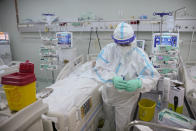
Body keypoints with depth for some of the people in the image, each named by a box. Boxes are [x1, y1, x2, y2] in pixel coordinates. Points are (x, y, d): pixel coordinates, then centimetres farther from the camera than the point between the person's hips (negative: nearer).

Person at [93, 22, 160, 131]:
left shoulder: (140, 56, -23)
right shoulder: (109, 49, -16)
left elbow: (153, 77, -22)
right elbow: (99, 68, -19)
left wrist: (139, 83, -43)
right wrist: (112, 79, -36)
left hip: (127, 98, -3)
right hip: (108, 94, 3)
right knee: (109, 118, 29)